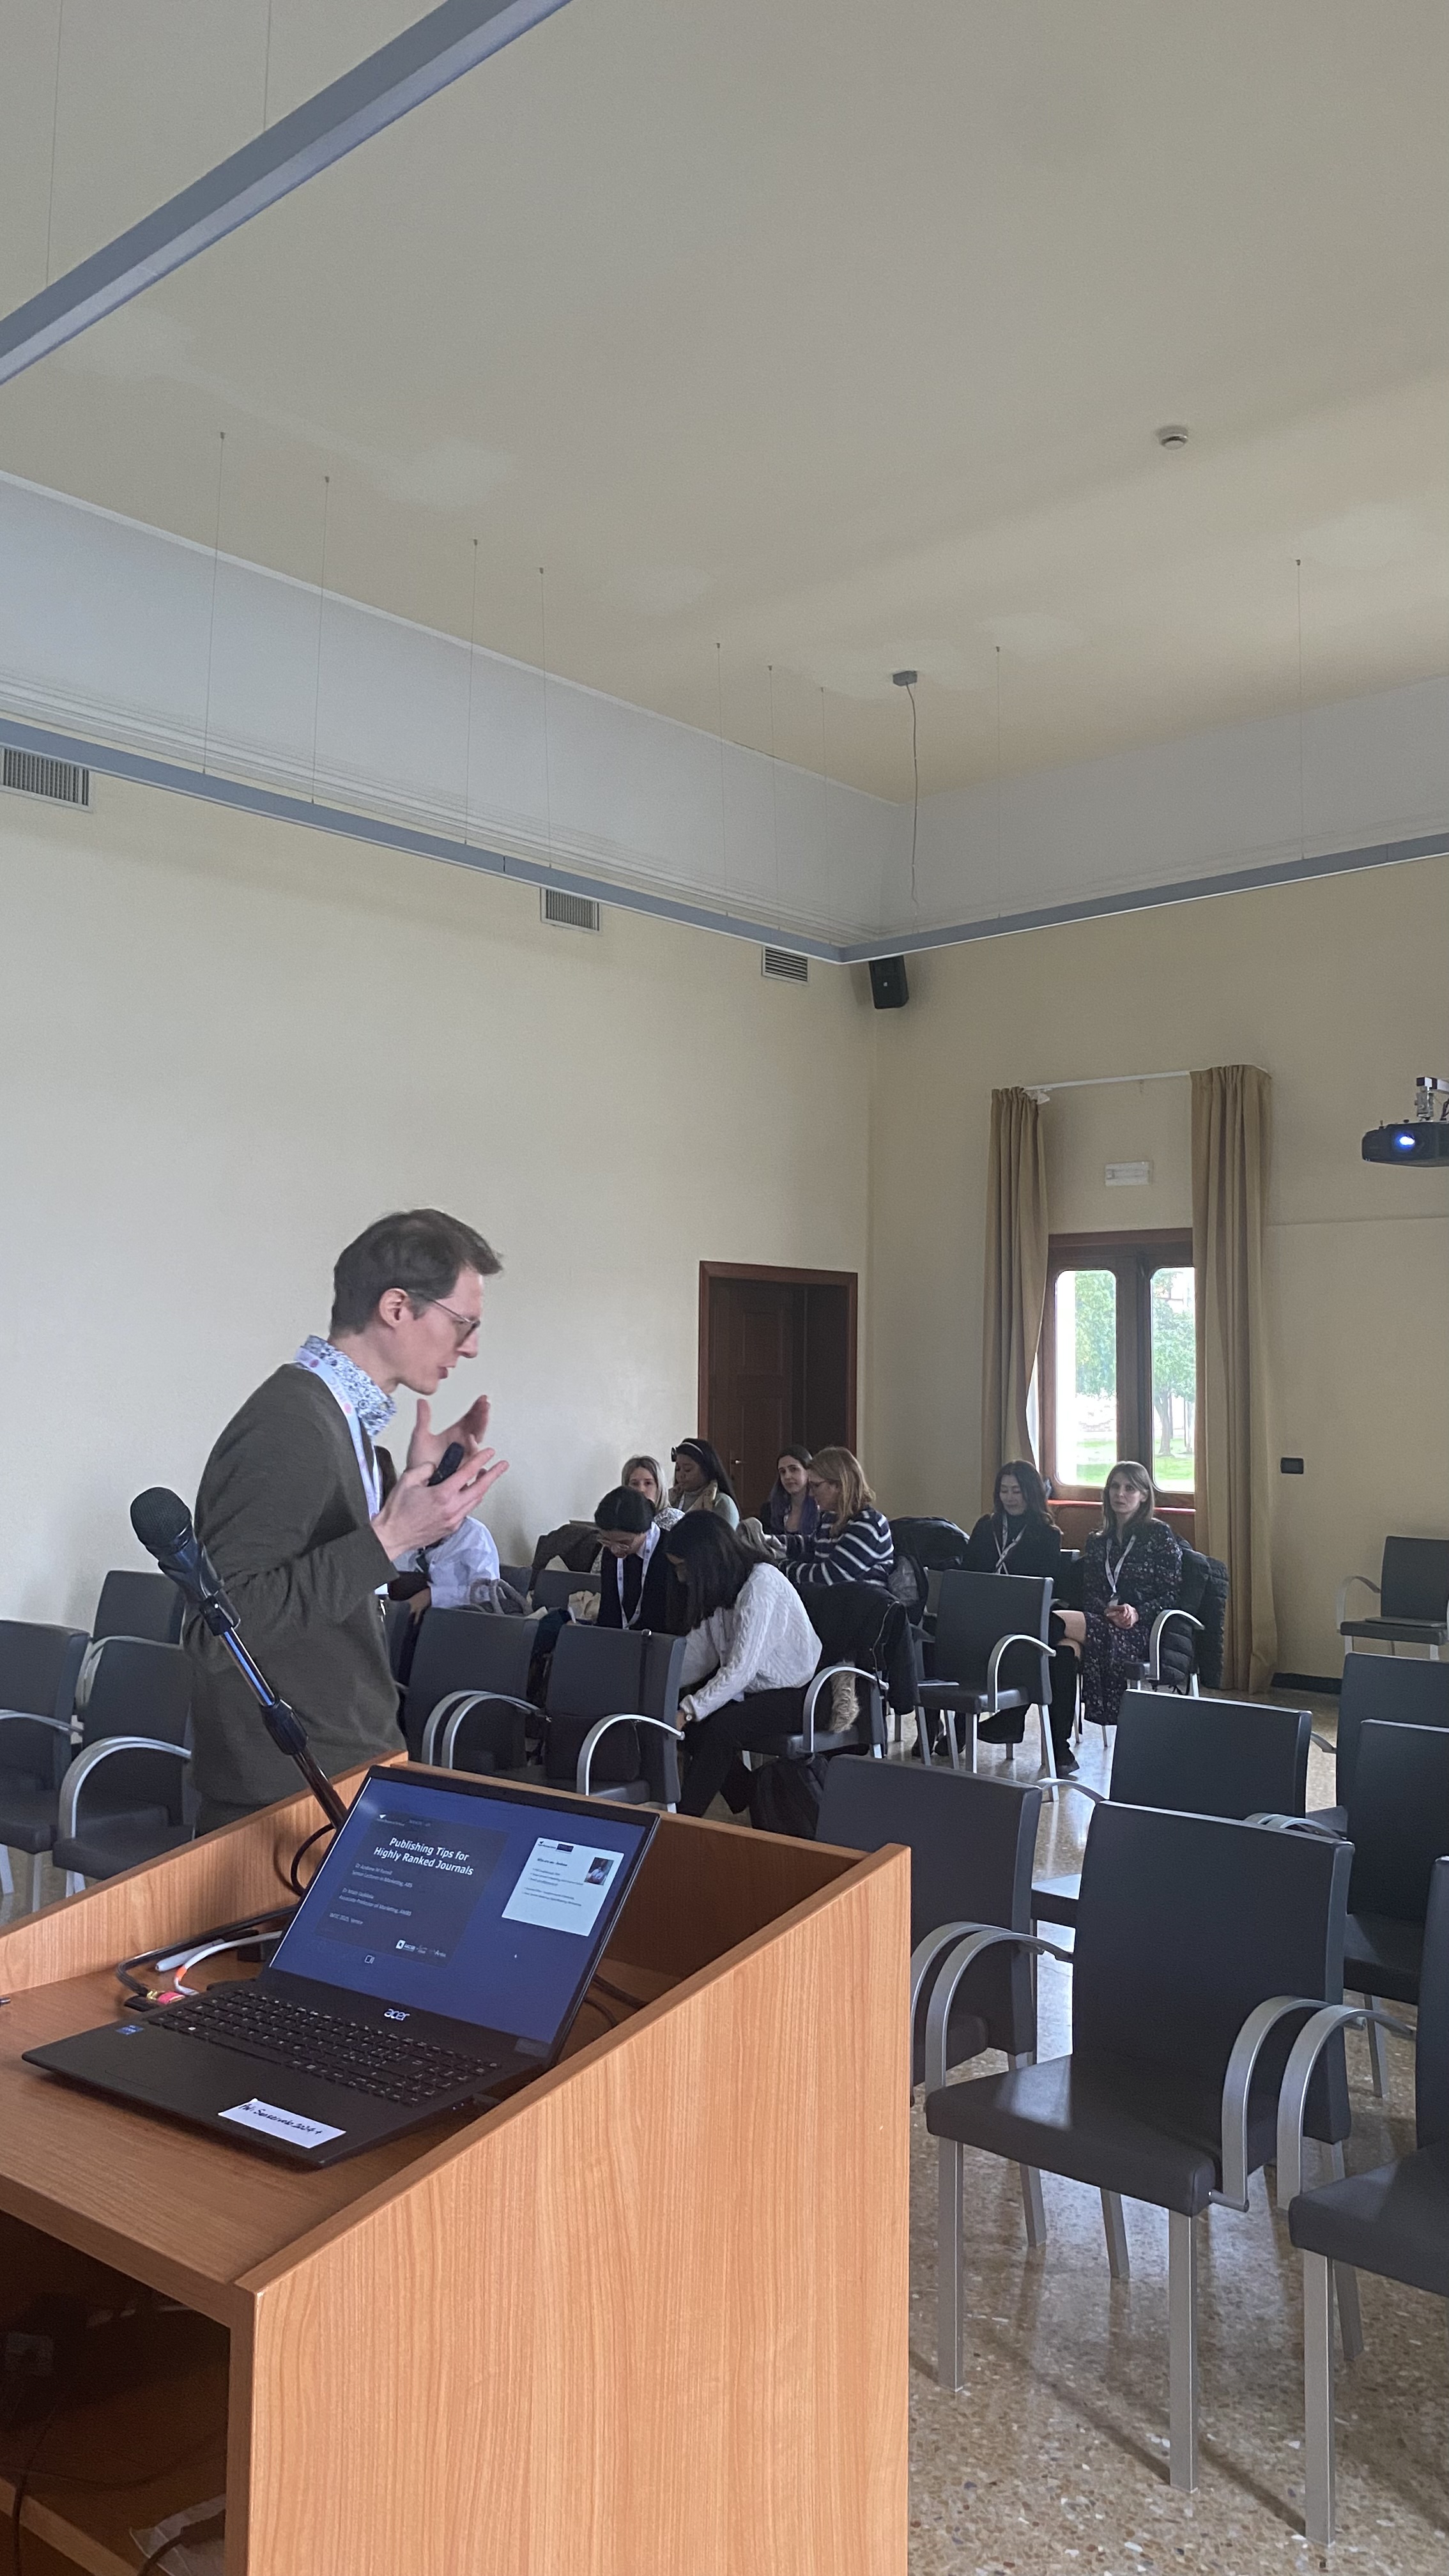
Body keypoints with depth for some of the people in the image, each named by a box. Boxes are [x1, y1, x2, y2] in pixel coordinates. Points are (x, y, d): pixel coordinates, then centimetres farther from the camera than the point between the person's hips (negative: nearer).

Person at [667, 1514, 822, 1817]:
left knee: (720, 1729, -30)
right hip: (750, 1687, 9)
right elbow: (698, 1654, 3)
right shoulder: (717, 1586, 3)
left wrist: (688, 1711, -32)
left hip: (795, 1692, -9)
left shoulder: (761, 1584, -25)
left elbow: (741, 1669, -30)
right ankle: (751, 1806, 0)